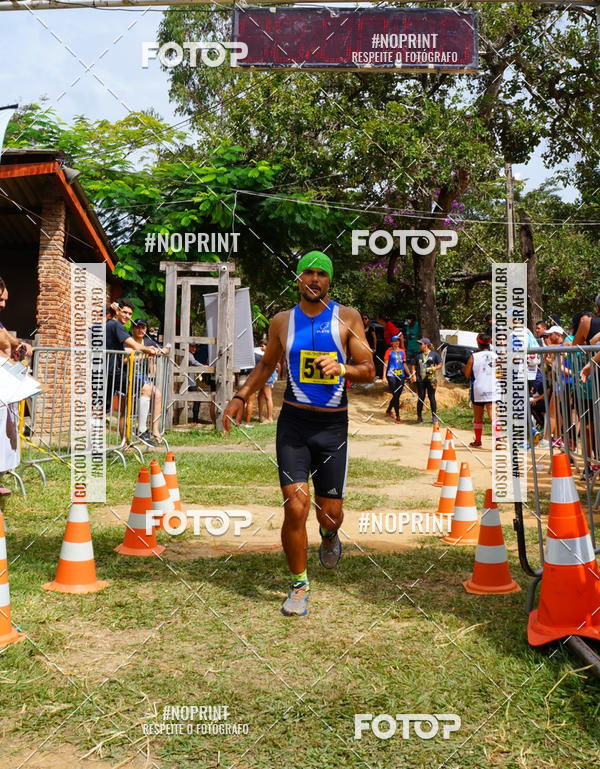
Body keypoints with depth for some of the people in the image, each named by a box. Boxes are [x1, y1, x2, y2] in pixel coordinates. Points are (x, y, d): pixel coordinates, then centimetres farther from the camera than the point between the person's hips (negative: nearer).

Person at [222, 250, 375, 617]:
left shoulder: (347, 318, 2)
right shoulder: (283, 321, 8)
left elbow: (369, 370, 1)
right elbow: (267, 364, 22)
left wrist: (341, 368, -19)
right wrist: (241, 397, 11)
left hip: (334, 425, 0)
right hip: (293, 423, 0)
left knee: (330, 512, 5)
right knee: (295, 507, -11)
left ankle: (329, 536, 44)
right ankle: (299, 585, 9)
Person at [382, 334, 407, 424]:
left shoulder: (402, 351, 13)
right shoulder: (389, 351, 0)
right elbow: (385, 364, -2)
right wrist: (384, 376, -9)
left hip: (401, 375, 5)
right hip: (392, 375, -5)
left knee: (397, 395, 10)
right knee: (395, 395, -9)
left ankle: (388, 411, 32)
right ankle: (397, 417, -7)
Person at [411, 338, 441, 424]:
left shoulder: (434, 354, 2)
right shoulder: (418, 355, 10)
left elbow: (440, 365, 5)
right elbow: (414, 366, 15)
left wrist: (433, 368, -14)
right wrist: (413, 374, 0)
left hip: (431, 379, -2)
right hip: (420, 379, 2)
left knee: (431, 397, 1)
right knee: (421, 398, 4)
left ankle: (434, 416, 10)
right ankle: (419, 416, 12)